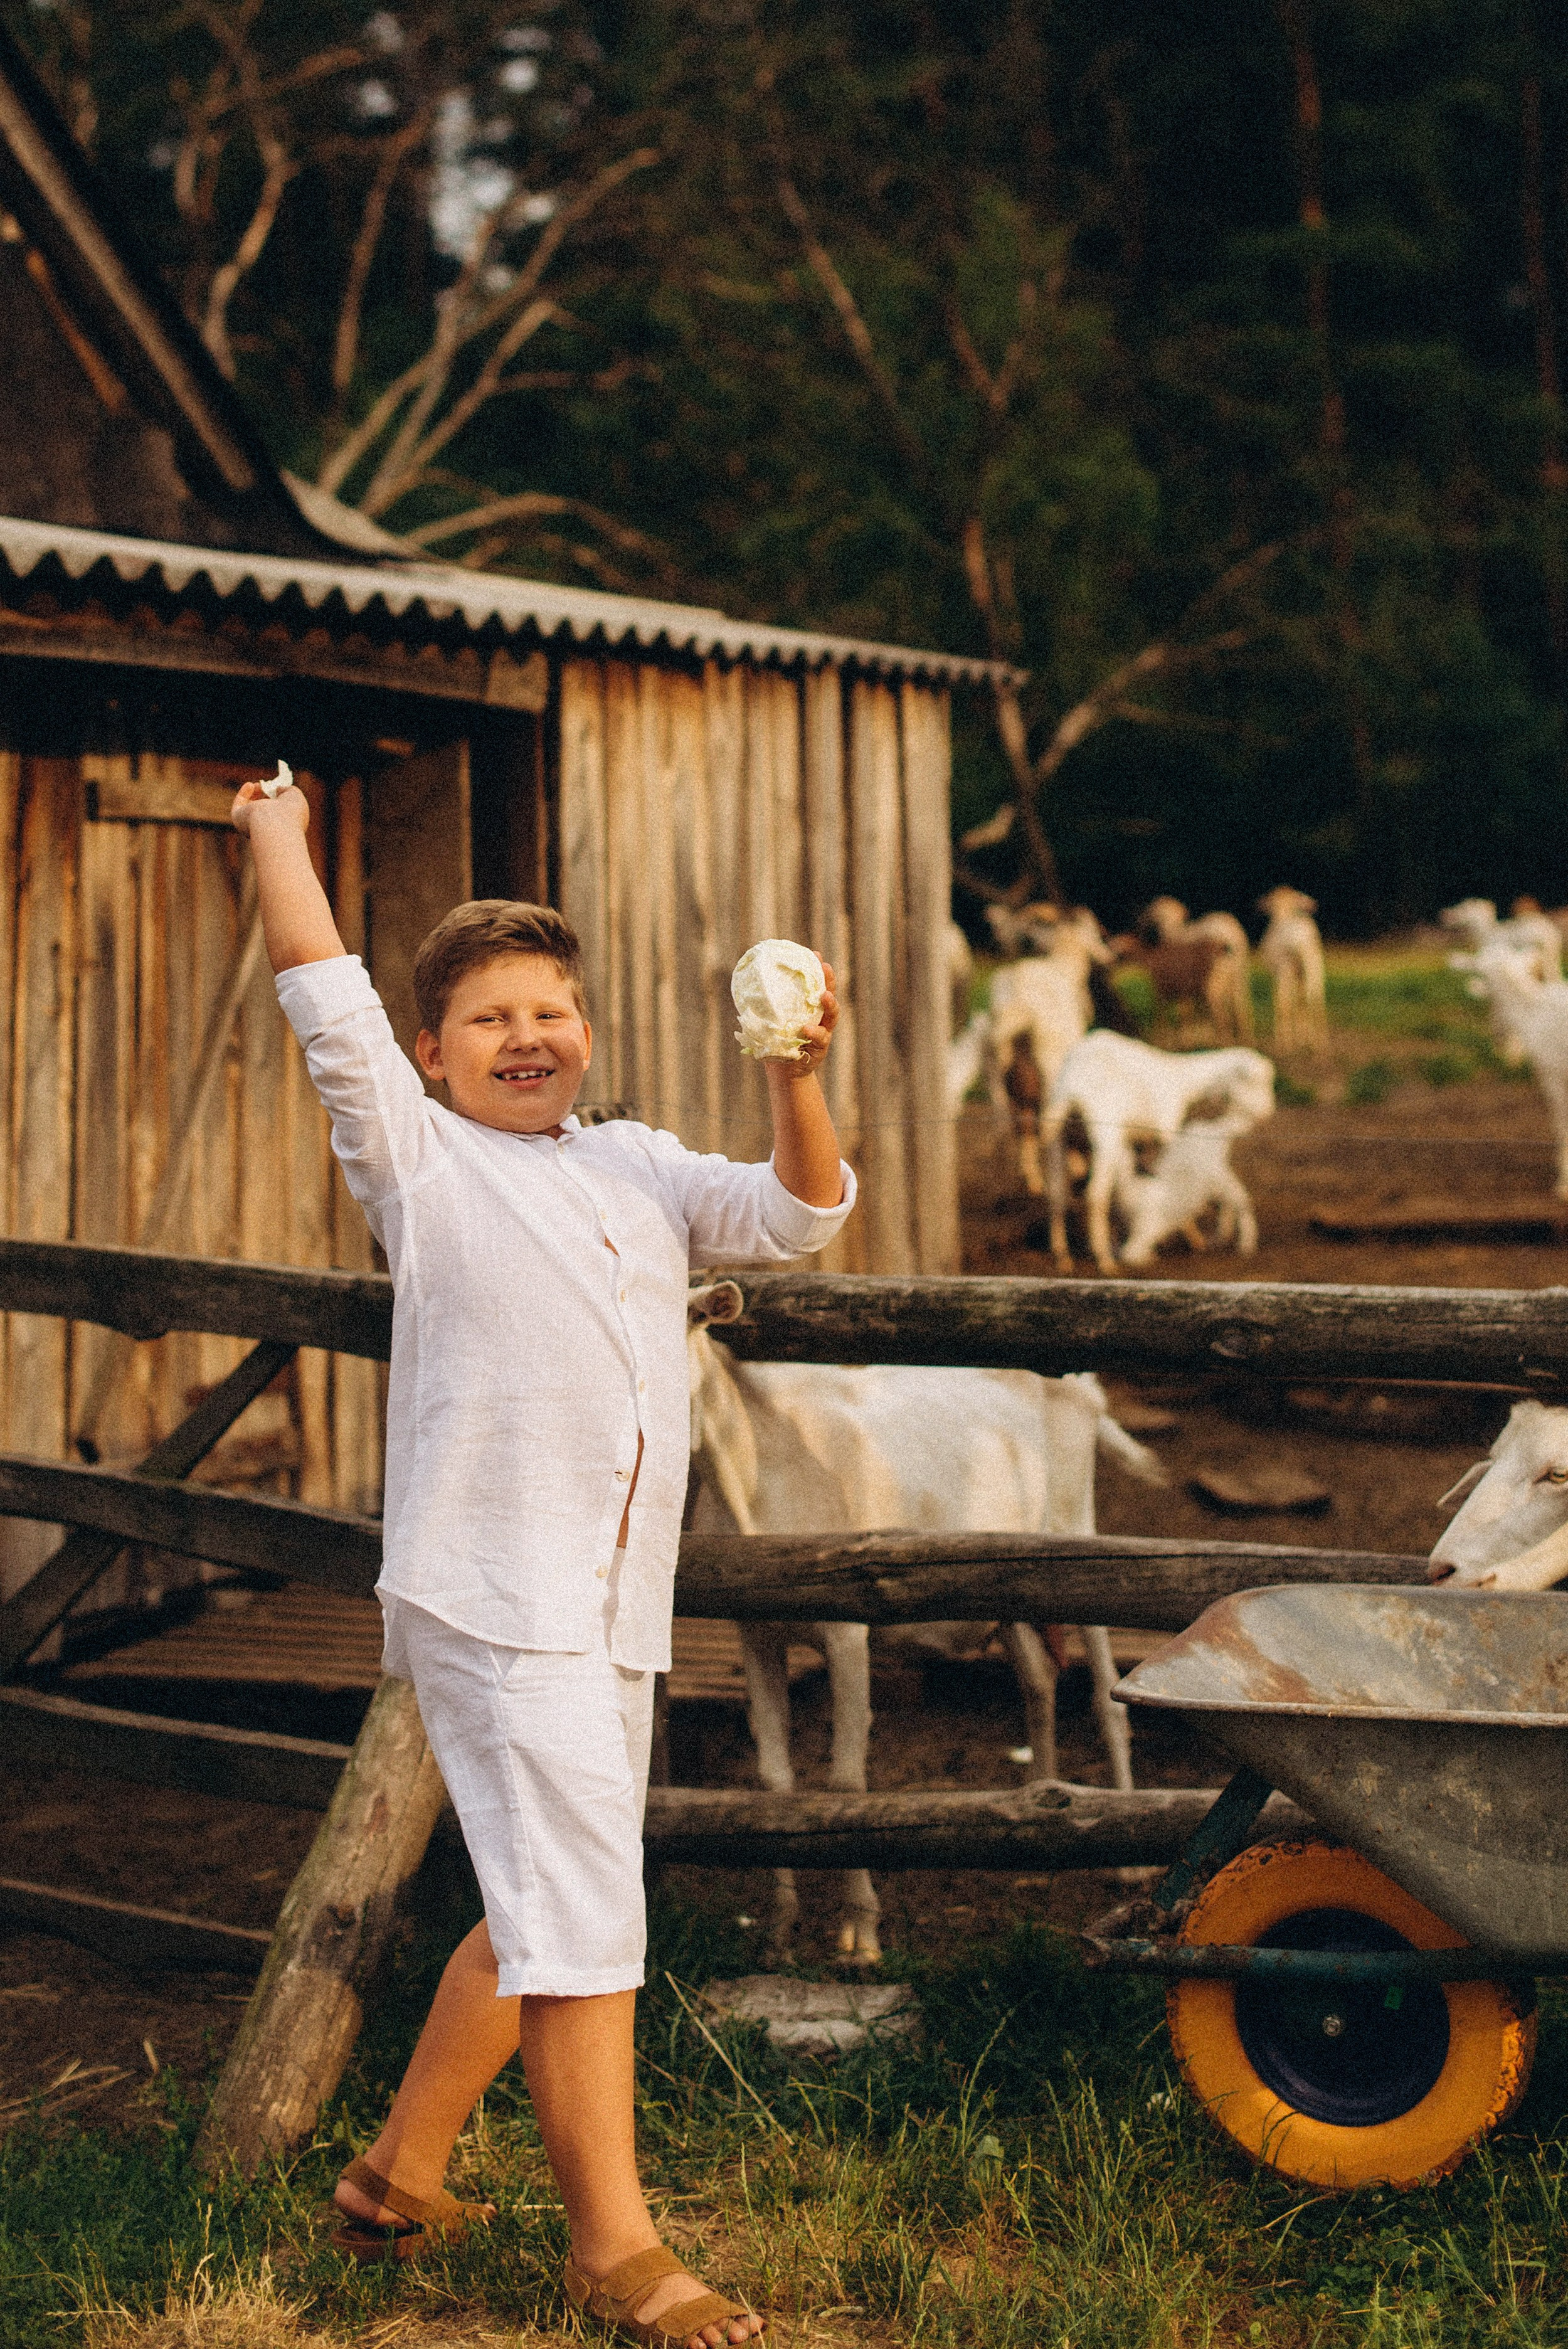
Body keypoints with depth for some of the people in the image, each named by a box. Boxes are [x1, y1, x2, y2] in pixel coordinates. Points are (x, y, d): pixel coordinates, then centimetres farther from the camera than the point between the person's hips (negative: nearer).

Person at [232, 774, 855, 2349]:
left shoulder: (638, 1170, 18)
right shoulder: (419, 1160, 2)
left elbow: (797, 1215, 8)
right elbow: (323, 990, -1)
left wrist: (797, 1080, -9)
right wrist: (275, 827, 11)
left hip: (616, 1612, 7)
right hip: (492, 1600, -7)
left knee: (539, 1919, 15)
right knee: (581, 1919, -9)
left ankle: (399, 2175, 31)